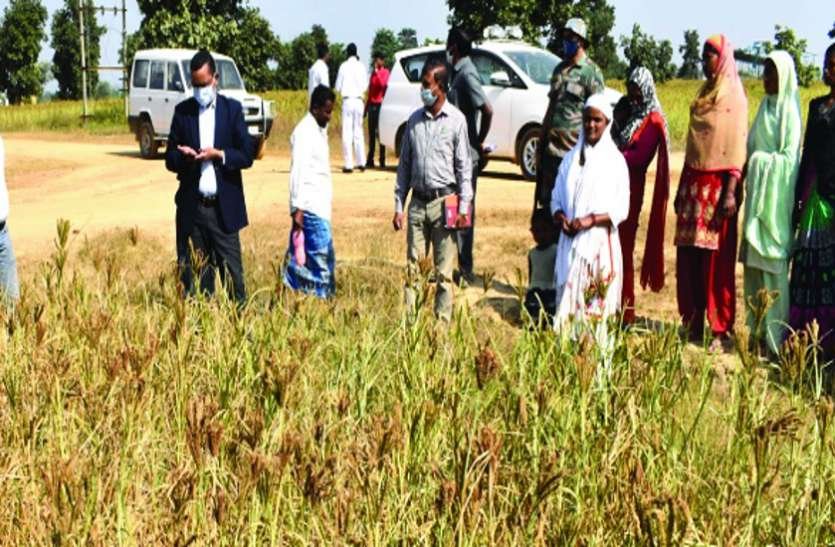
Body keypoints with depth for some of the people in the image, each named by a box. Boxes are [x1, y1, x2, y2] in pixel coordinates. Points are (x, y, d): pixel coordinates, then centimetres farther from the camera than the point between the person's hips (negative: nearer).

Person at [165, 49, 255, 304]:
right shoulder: (182, 111, 9)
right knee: (192, 273, 3)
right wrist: (183, 156, -13)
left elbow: (247, 156, 0)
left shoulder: (232, 109, 5)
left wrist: (218, 155, -15)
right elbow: (169, 159, 8)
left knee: (232, 271, -1)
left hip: (224, 207, -1)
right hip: (191, 207, 2)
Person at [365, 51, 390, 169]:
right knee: (371, 134, 7)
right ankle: (370, 160, 10)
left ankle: (382, 161, -7)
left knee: (380, 133, -8)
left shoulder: (385, 72, -3)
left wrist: (377, 71, -17)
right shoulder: (373, 73, 18)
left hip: (379, 105, -7)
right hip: (372, 105, 7)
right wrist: (366, 107, 19)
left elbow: (382, 84, -23)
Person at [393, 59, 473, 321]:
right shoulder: (414, 120, 9)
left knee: (443, 271, 1)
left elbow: (464, 166, -1)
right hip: (417, 203, 3)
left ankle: (442, 322, 6)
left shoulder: (456, 120, -1)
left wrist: (463, 207, -7)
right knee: (412, 267, 5)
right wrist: (398, 205, 9)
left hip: (444, 202, -3)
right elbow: (404, 164, 13)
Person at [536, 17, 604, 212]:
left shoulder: (591, 72, -4)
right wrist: (542, 140, 17)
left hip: (573, 147, -7)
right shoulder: (560, 69, 17)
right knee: (546, 195, 8)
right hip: (552, 145, 7)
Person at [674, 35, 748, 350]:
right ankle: (693, 325, 14)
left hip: (717, 185, -7)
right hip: (693, 183, 7)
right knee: (689, 258, 6)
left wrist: (730, 192, -19)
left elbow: (737, 147, -11)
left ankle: (719, 330, -2)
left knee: (716, 259, -6)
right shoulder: (703, 94, 16)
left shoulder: (734, 97, -5)